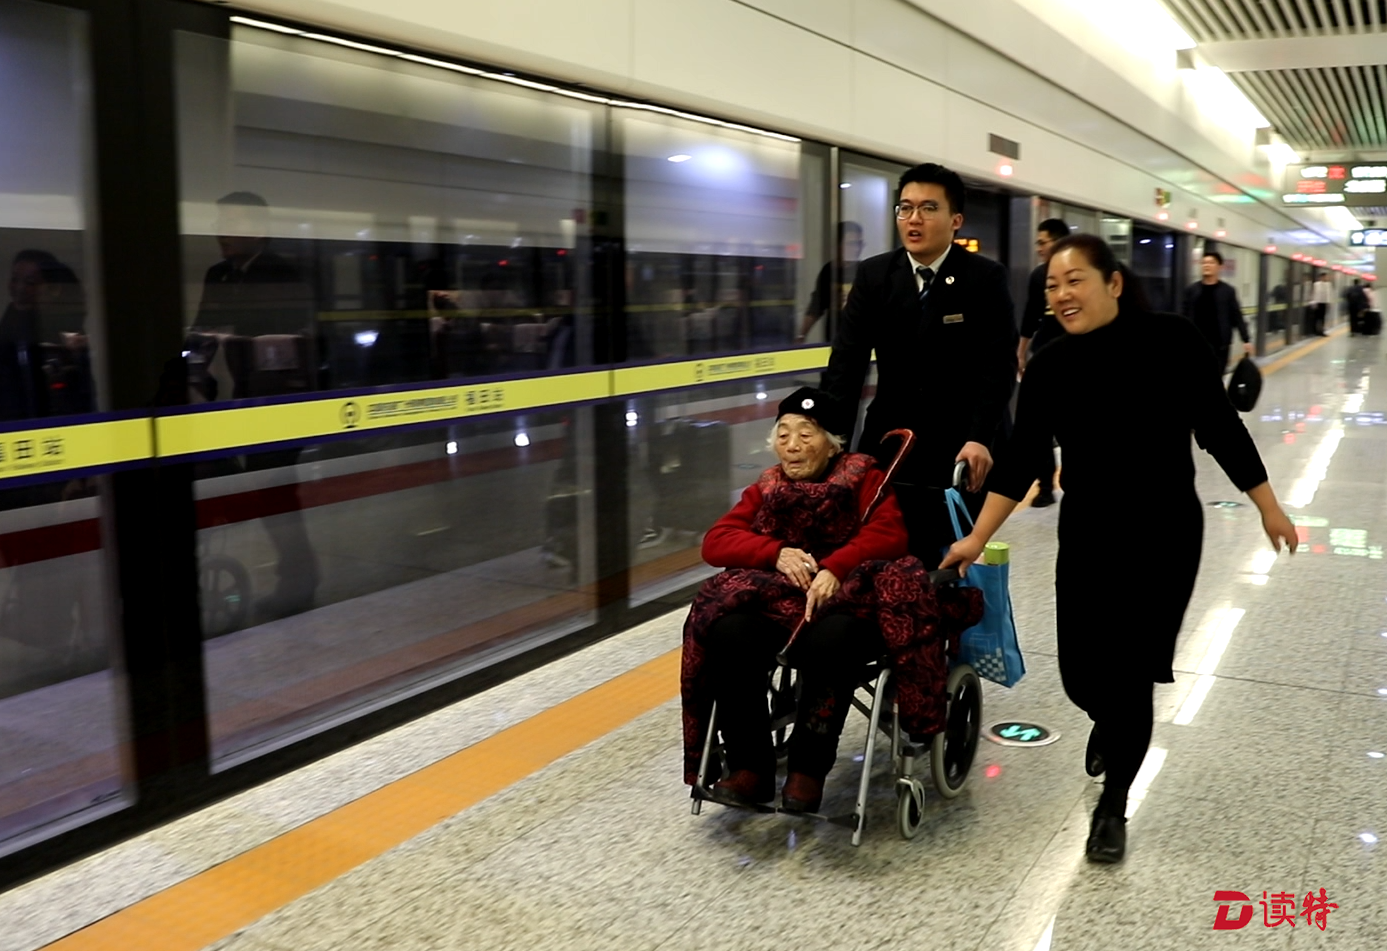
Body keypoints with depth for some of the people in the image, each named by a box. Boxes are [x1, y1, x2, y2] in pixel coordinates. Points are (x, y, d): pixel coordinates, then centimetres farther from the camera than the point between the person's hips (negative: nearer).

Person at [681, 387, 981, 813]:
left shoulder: (864, 478, 9)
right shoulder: (766, 489, 17)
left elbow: (888, 535, -9)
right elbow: (716, 542, 4)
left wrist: (833, 569, -27)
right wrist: (777, 553, -15)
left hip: (845, 598, -3)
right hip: (778, 601, 3)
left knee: (830, 637, -38)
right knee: (729, 632, -28)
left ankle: (809, 769, -21)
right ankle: (750, 769, -16)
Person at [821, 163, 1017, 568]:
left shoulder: (985, 278, -6)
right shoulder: (873, 275, 2)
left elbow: (999, 365, -13)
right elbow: (846, 361, -4)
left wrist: (980, 438, -26)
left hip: (960, 450, -2)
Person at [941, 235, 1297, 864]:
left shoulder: (1169, 341, -11)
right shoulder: (1049, 368, -4)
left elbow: (1220, 428, -4)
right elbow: (1020, 459, -1)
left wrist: (1268, 506, 3)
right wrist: (977, 538, -4)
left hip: (1165, 536, -2)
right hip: (1087, 538, 3)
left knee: (1129, 675, -1)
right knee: (1082, 674, 5)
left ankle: (1112, 806, 22)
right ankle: (1109, 726, 45)